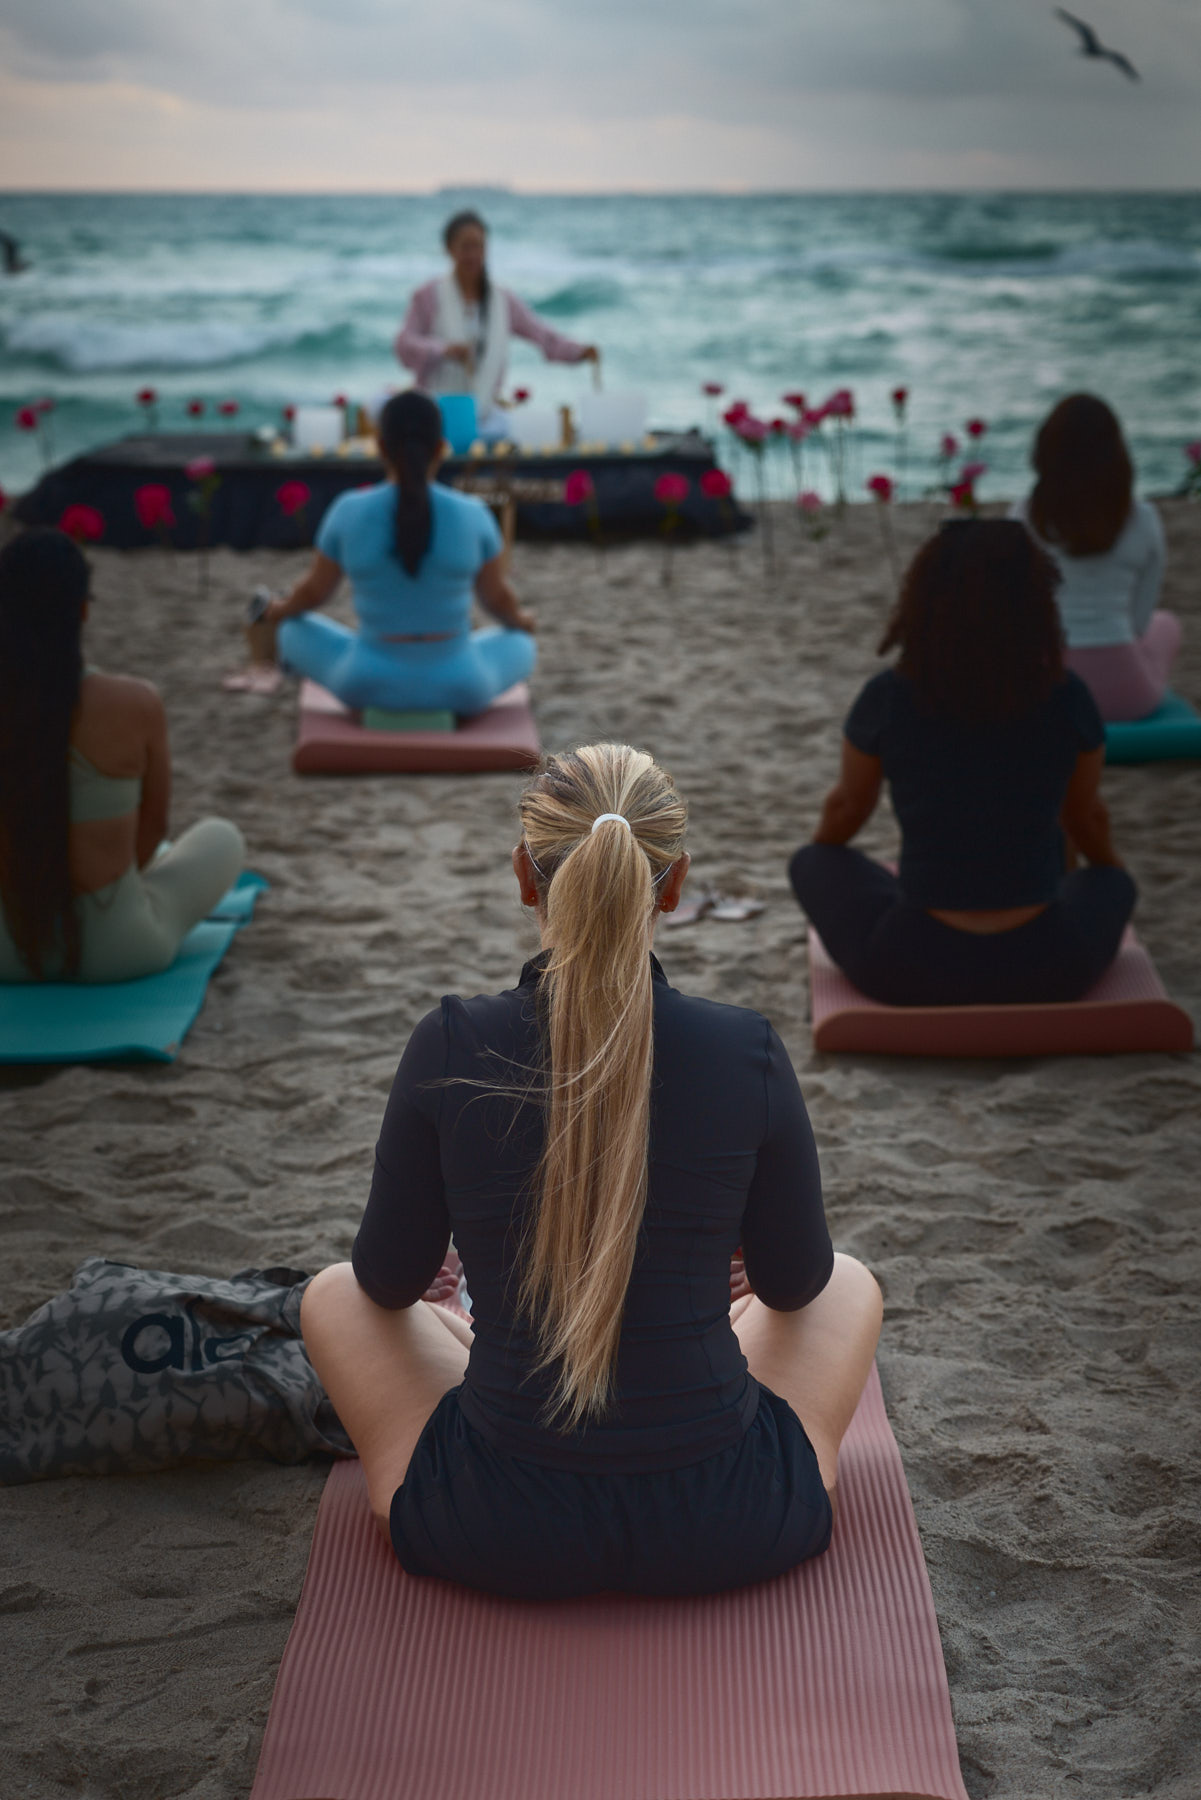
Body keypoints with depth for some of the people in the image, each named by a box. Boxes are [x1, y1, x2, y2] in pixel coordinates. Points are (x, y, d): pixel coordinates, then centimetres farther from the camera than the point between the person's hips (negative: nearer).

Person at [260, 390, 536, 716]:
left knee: (294, 632, 30)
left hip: (372, 684, 0)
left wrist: (281, 610, 25)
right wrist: (519, 619, 26)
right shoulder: (473, 517, -13)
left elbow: (314, 591, 2)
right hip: (456, 687, 0)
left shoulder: (349, 513, -13)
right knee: (519, 645, 34)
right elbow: (497, 597, 2)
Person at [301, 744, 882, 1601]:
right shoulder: (748, 1054, -13)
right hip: (728, 1536, 1)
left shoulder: (450, 1049, -14)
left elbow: (391, 1282, 1)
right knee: (850, 1283, 27)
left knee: (333, 1295, 27)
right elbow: (793, 1281, 4)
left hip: (498, 1537, 0)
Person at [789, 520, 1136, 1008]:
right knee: (1114, 886, 35)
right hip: (1050, 969, 2)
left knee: (813, 864, 28)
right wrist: (1114, 872, 37)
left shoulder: (887, 700, -9)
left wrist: (814, 854, 35)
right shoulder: (1068, 699, -5)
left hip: (916, 969, -1)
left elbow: (846, 808, 10)